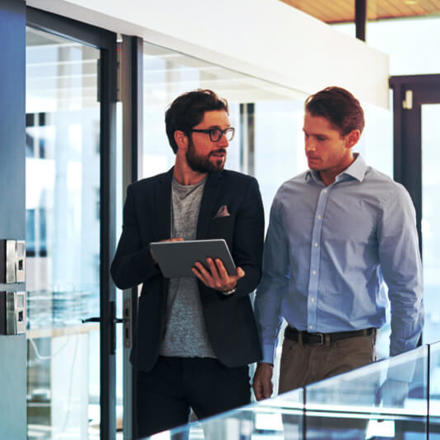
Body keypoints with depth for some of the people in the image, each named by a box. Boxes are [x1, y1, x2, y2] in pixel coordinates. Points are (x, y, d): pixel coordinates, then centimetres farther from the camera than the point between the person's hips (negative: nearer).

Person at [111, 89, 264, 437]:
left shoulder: (242, 189, 5)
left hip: (222, 359, -1)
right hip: (158, 362, 1)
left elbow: (254, 268, 0)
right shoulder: (143, 194, 9)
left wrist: (231, 285, -23)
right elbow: (121, 274, 6)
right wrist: (155, 256, -15)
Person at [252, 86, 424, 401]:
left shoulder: (388, 198, -4)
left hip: (352, 352, -4)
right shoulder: (289, 195, 9)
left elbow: (406, 292, -3)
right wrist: (265, 358, 10)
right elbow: (273, 280, 13)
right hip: (295, 351, 4)